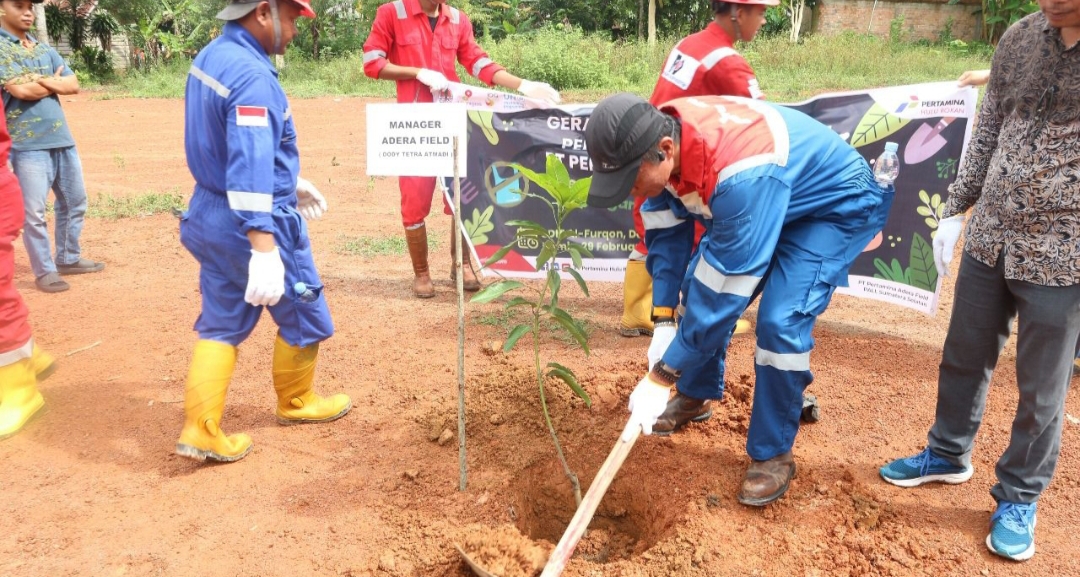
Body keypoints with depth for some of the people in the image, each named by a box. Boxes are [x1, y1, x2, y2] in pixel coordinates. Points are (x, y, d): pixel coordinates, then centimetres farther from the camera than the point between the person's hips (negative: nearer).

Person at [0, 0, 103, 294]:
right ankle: (45, 272, 9)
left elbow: (73, 84, 5)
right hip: (28, 145, -7)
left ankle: (69, 259, 30)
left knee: (74, 202, 16)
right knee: (34, 212, -1)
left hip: (63, 140, 7)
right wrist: (54, 81, -2)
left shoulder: (43, 48, 14)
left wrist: (38, 80, -9)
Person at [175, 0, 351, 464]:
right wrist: (263, 251, -37)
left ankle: (200, 430, 12)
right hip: (254, 222, -9)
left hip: (211, 216, 9)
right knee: (304, 314, 13)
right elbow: (250, 169, -33)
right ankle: (296, 401, 33)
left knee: (221, 323, 13)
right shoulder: (252, 76, -23)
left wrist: (288, 183, 27)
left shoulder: (211, 56, 8)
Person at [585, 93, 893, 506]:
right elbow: (667, 232, -6)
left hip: (836, 203, -7)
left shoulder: (741, 175, -43)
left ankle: (773, 454, -1)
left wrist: (662, 377, -31)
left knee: (781, 321, -21)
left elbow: (725, 289, -37)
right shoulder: (655, 138, -20)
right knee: (699, 284, 7)